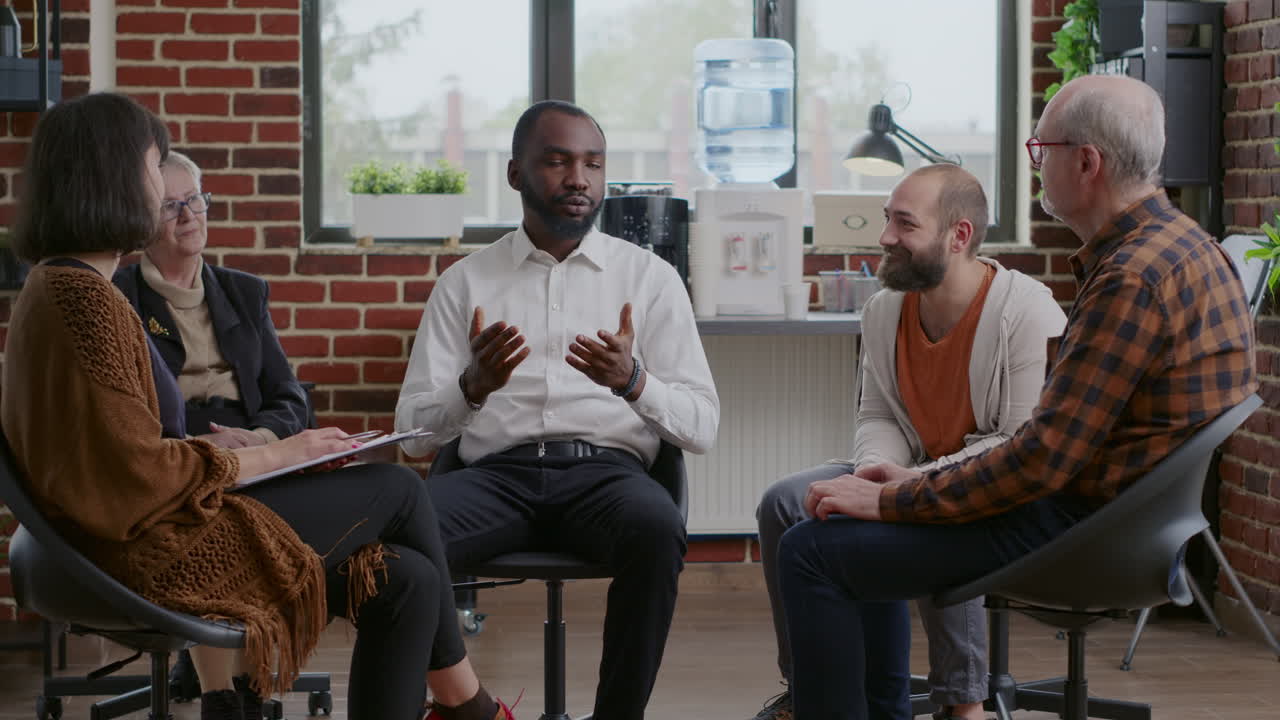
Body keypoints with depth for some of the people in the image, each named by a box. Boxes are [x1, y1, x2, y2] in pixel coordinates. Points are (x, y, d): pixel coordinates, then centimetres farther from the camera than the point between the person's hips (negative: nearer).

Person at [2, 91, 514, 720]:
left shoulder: (56, 288, 14)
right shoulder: (84, 298, -18)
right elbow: (138, 474, -22)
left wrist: (241, 449, 8)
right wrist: (271, 456, -11)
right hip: (159, 553, -10)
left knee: (405, 582, 5)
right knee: (397, 491, 3)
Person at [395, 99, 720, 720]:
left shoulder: (650, 277, 13)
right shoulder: (465, 283, 14)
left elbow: (701, 427, 5)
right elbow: (413, 432, 7)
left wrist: (632, 381, -15)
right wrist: (473, 387, -14)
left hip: (606, 471, 0)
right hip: (497, 473, 0)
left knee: (657, 529, -36)